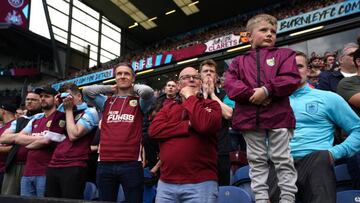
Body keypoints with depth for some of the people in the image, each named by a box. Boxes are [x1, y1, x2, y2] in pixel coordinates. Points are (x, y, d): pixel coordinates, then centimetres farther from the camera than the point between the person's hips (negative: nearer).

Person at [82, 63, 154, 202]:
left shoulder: (139, 102, 5)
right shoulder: (106, 102, 12)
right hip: (105, 163, 3)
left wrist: (132, 87, 4)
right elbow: (87, 91, -1)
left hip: (131, 163, -2)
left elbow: (148, 91, -15)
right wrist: (111, 88, 8)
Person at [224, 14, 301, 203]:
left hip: (278, 116, -2)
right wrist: (252, 94, -15)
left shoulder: (284, 54, 11)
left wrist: (266, 90, -16)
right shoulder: (239, 61, 14)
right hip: (249, 117, 2)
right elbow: (230, 85, 0)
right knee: (256, 161, 7)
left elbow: (291, 79, -5)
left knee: (283, 160, 2)